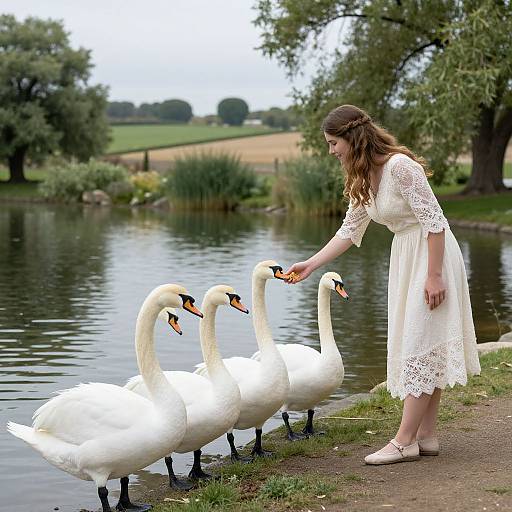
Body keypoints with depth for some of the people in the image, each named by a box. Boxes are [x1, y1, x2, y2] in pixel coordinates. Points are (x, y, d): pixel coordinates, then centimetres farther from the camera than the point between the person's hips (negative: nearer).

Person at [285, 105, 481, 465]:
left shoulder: (400, 166, -21)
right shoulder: (362, 179, 7)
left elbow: (434, 220, -22)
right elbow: (349, 231, 13)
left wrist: (434, 275, -23)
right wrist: (310, 265, 8)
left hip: (433, 256, -9)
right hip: (405, 258, 9)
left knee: (421, 346, -6)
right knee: (423, 352, 11)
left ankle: (405, 441, -1)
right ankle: (426, 436, 16)